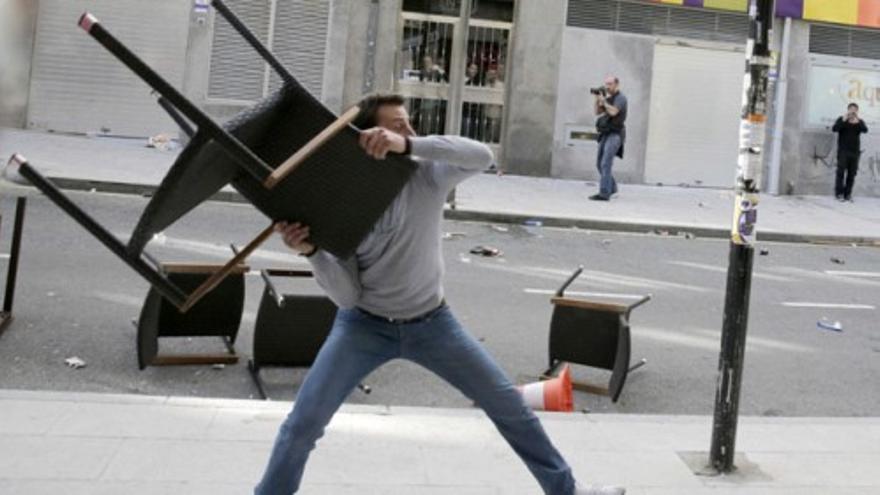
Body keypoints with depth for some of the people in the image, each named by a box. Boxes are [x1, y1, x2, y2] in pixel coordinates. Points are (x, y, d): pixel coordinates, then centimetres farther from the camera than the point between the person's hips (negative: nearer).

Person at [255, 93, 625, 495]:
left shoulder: (427, 175, -13)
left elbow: (482, 156, -36)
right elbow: (347, 295, -17)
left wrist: (409, 145, -47)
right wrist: (313, 252, -34)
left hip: (431, 323, 1)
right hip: (365, 325, -1)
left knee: (509, 405, 7)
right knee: (303, 423, -9)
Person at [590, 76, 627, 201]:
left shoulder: (620, 98, -7)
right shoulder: (608, 99, 19)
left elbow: (613, 112, -23)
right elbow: (597, 112, 11)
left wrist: (603, 100, -16)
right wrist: (596, 99, -3)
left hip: (615, 135, -9)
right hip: (605, 135, 9)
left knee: (605, 164, -18)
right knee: (600, 164, 11)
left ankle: (604, 193, -22)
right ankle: (612, 188, 26)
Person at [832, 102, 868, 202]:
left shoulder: (860, 122, 6)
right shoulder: (841, 120, 2)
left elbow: (865, 130, -13)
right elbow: (834, 129, -13)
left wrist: (857, 122, -28)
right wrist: (844, 120, -25)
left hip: (855, 152, 2)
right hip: (843, 151, -2)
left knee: (852, 174, 1)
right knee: (841, 172, -7)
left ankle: (848, 194, 7)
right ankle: (839, 194, -3)